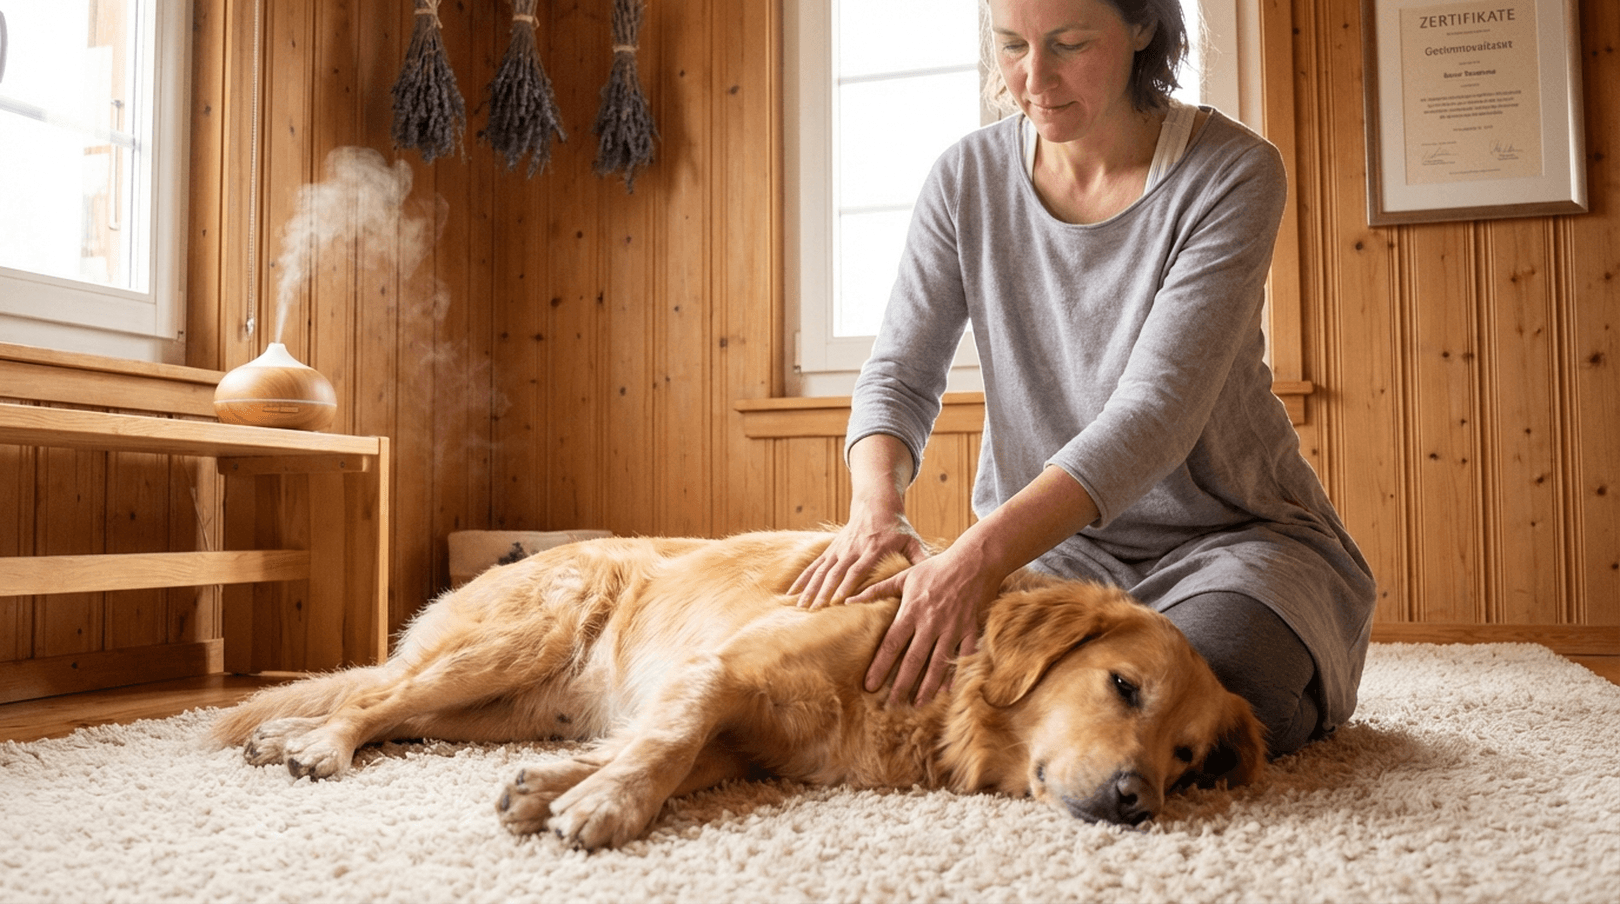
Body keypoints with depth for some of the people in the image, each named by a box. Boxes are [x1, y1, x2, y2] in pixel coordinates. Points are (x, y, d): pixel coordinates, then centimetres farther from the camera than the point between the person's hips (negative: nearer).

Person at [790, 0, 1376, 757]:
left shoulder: (1233, 173, -15)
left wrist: (983, 553, -39)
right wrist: (875, 506, -27)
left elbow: (1155, 412, -26)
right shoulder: (968, 177, -2)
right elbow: (898, 376, -4)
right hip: (1045, 540, 4)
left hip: (1227, 533, -3)